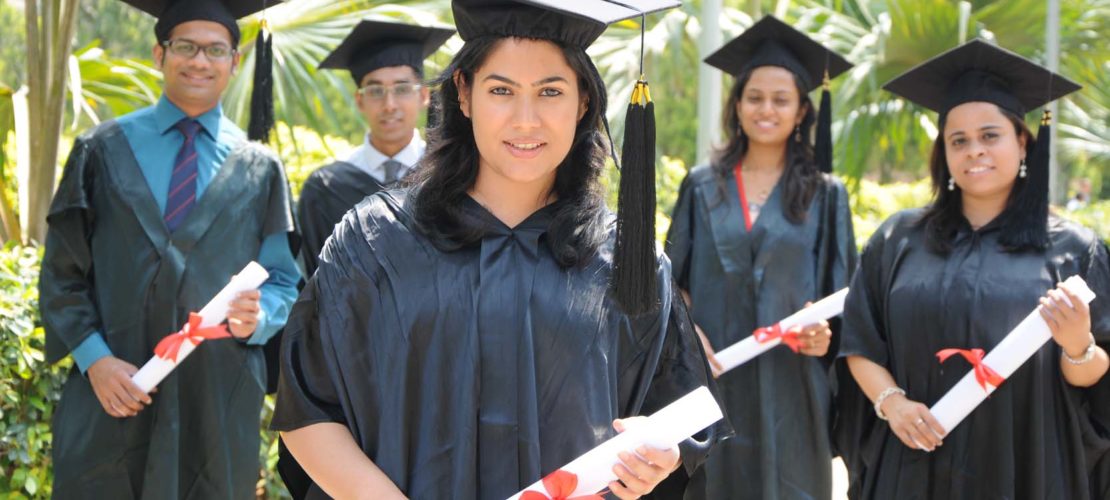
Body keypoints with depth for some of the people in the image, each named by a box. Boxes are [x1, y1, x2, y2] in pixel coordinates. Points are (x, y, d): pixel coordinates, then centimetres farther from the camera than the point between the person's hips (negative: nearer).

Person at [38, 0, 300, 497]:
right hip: (111, 394, 0)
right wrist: (93, 357, -10)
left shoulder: (260, 168, 6)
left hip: (220, 401, 1)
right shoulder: (103, 150, 5)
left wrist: (257, 317, -15)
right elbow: (61, 273, 3)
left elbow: (284, 281, 6)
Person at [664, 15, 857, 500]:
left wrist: (824, 332, -17)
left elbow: (841, 293, 4)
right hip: (711, 376, 1)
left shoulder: (825, 194, 3)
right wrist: (689, 334, -10)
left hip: (789, 382, -1)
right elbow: (675, 279, 8)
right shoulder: (701, 186, 6)